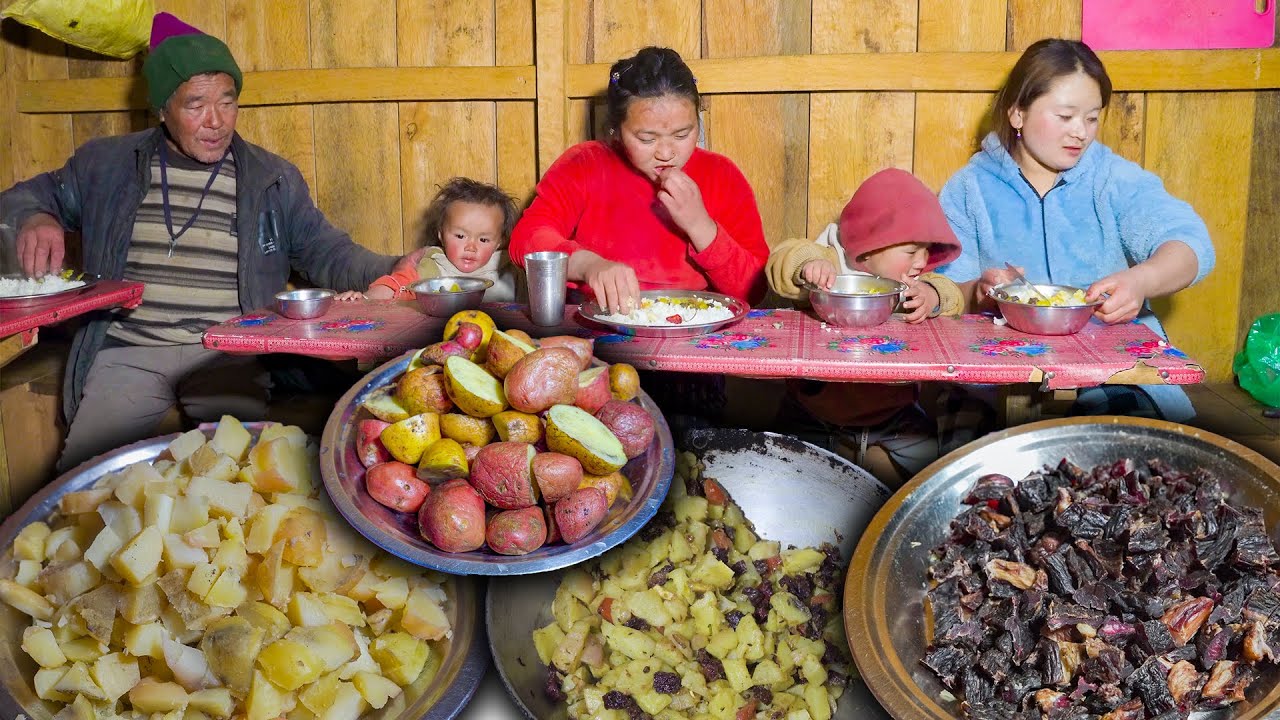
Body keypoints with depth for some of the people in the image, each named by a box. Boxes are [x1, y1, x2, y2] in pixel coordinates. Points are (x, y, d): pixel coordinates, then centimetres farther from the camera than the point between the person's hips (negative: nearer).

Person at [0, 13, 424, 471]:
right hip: (127, 354, 1)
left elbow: (326, 253, 10)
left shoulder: (275, 180, 9)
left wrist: (389, 272, -10)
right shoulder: (106, 164, 12)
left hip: (229, 355, -1)